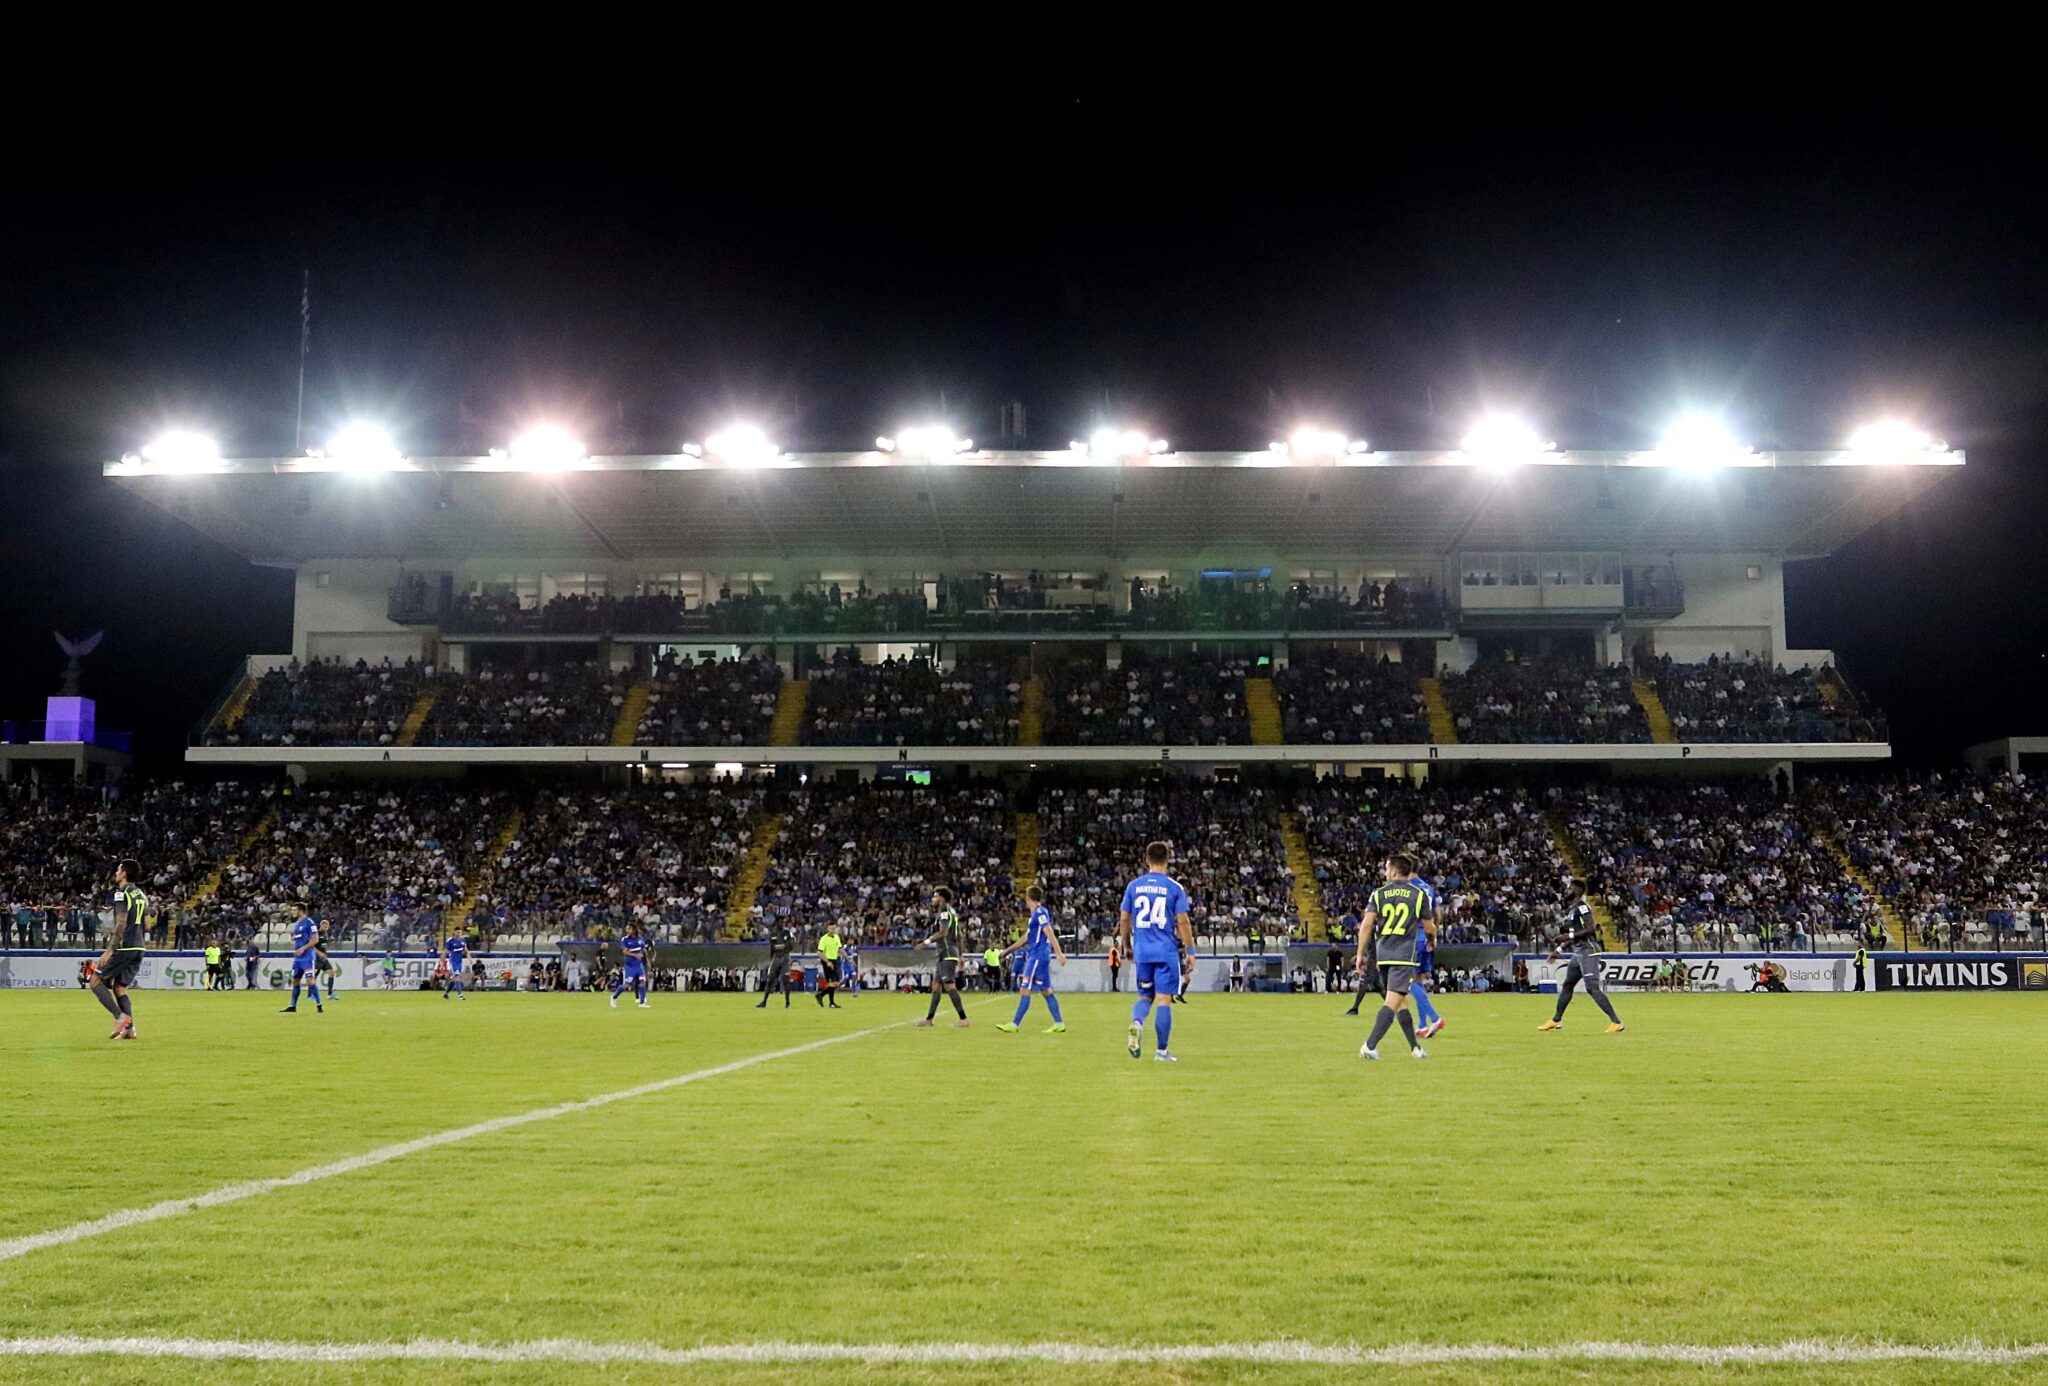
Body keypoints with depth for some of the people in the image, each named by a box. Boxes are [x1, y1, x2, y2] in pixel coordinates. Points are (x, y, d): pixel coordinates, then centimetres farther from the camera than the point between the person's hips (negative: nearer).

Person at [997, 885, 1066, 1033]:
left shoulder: (1040, 913, -11)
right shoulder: (1035, 914, 18)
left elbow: (1050, 934, -20)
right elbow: (1026, 938, 26)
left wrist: (1059, 953, -27)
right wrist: (1008, 950, 29)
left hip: (1037, 957, -10)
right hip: (1035, 956, 10)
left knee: (1025, 989, -7)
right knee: (1046, 991, 9)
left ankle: (1014, 1025, -6)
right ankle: (1059, 1024, 8)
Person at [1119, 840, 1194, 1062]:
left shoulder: (1133, 886, 5)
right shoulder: (1175, 888, -3)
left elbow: (1124, 920, 8)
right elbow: (1182, 922, -5)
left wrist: (1127, 947, 20)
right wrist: (1190, 950, 4)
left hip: (1142, 952, 3)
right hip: (1167, 952, -3)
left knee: (1145, 996, 16)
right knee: (1164, 999, 2)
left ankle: (1136, 1022, -16)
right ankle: (1162, 1051, 5)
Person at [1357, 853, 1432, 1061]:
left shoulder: (1378, 894, 6)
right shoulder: (1420, 894, 3)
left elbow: (1367, 925, -2)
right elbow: (1430, 928, 9)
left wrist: (1360, 954, 3)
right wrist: (1433, 929, 33)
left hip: (1383, 955, 4)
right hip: (1404, 955, -4)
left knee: (1401, 1001, 15)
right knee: (1392, 1001, -10)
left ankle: (1415, 1047, 21)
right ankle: (1370, 1046, -22)